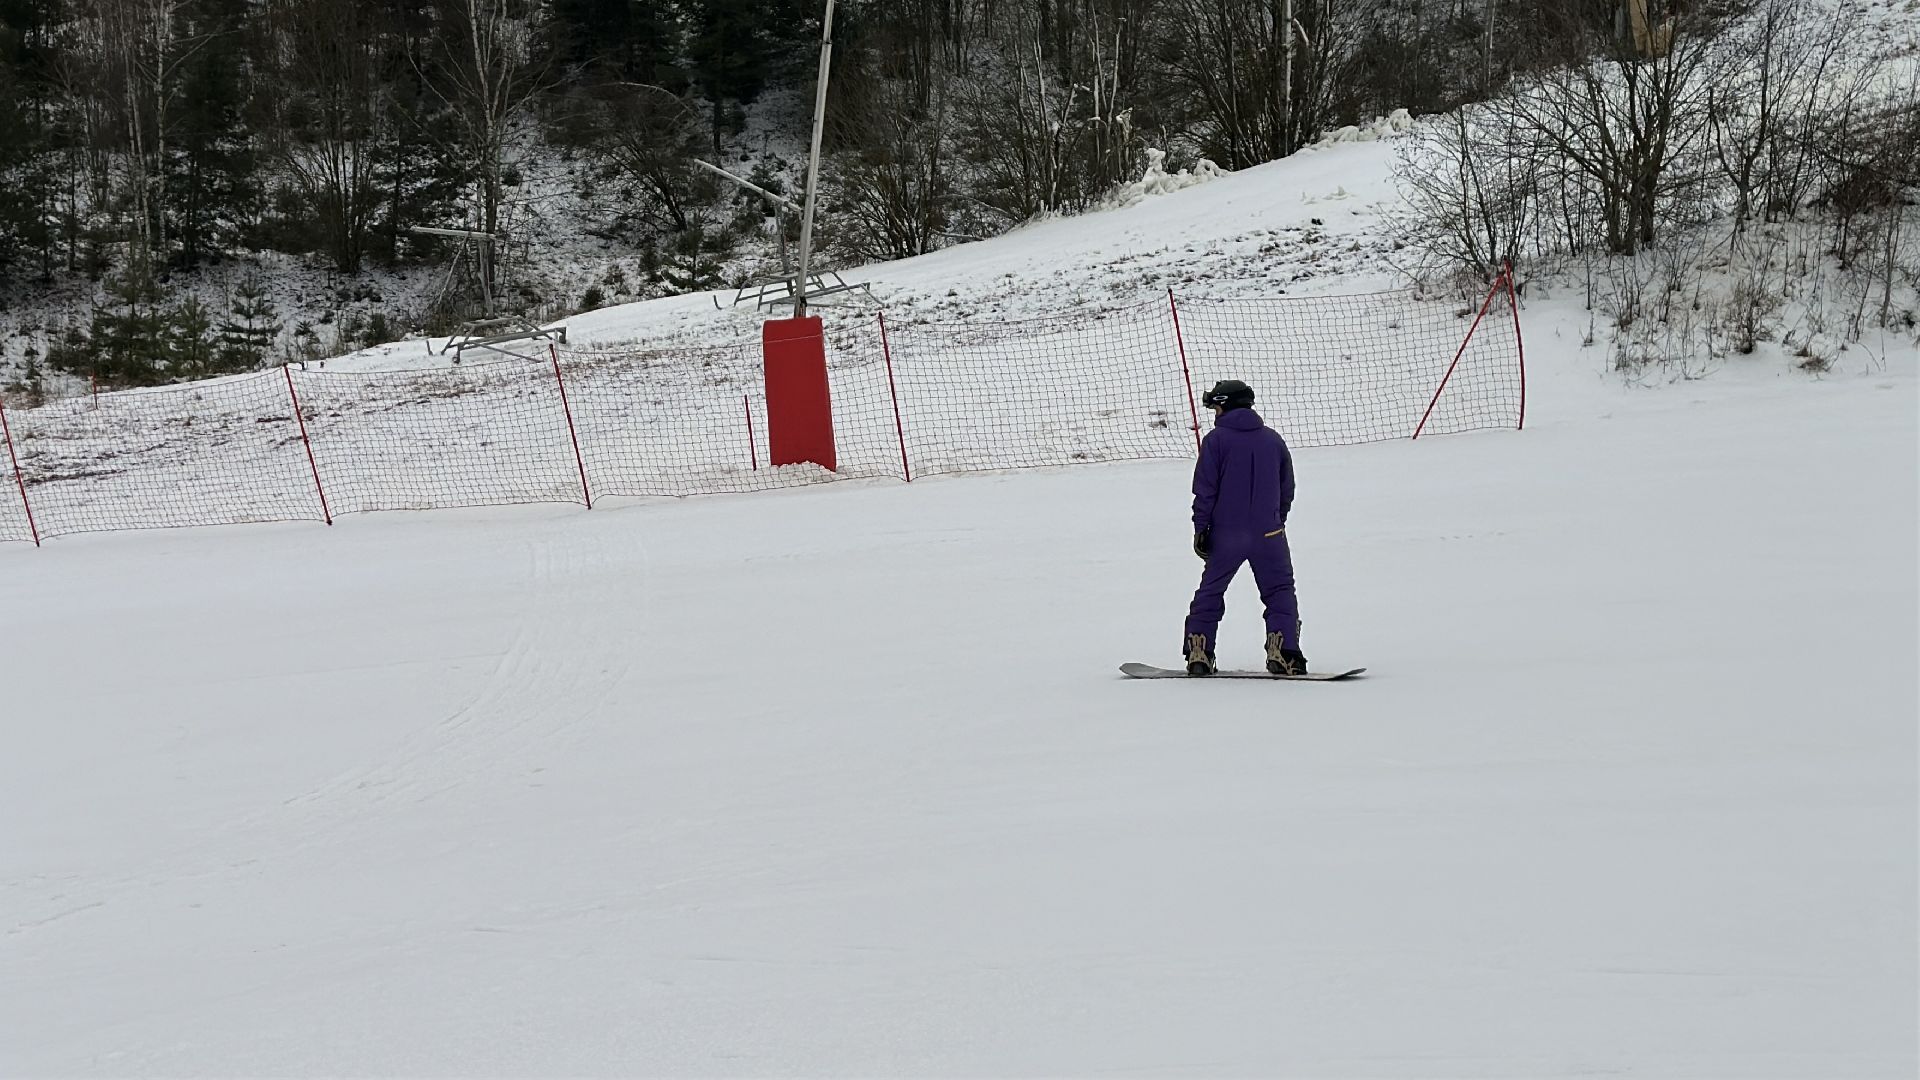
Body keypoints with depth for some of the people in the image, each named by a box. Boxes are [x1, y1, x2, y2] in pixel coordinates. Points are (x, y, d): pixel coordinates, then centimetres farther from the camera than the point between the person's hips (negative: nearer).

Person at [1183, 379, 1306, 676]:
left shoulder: (1216, 440, -5)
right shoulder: (1273, 439, 7)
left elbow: (1205, 490, -7)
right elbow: (1287, 489, 14)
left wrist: (1200, 528, -2)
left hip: (1225, 534, -1)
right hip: (1268, 533, 1)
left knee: (1210, 591, 12)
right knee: (1280, 591, 9)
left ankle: (1198, 650, 7)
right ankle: (1282, 650, -7)